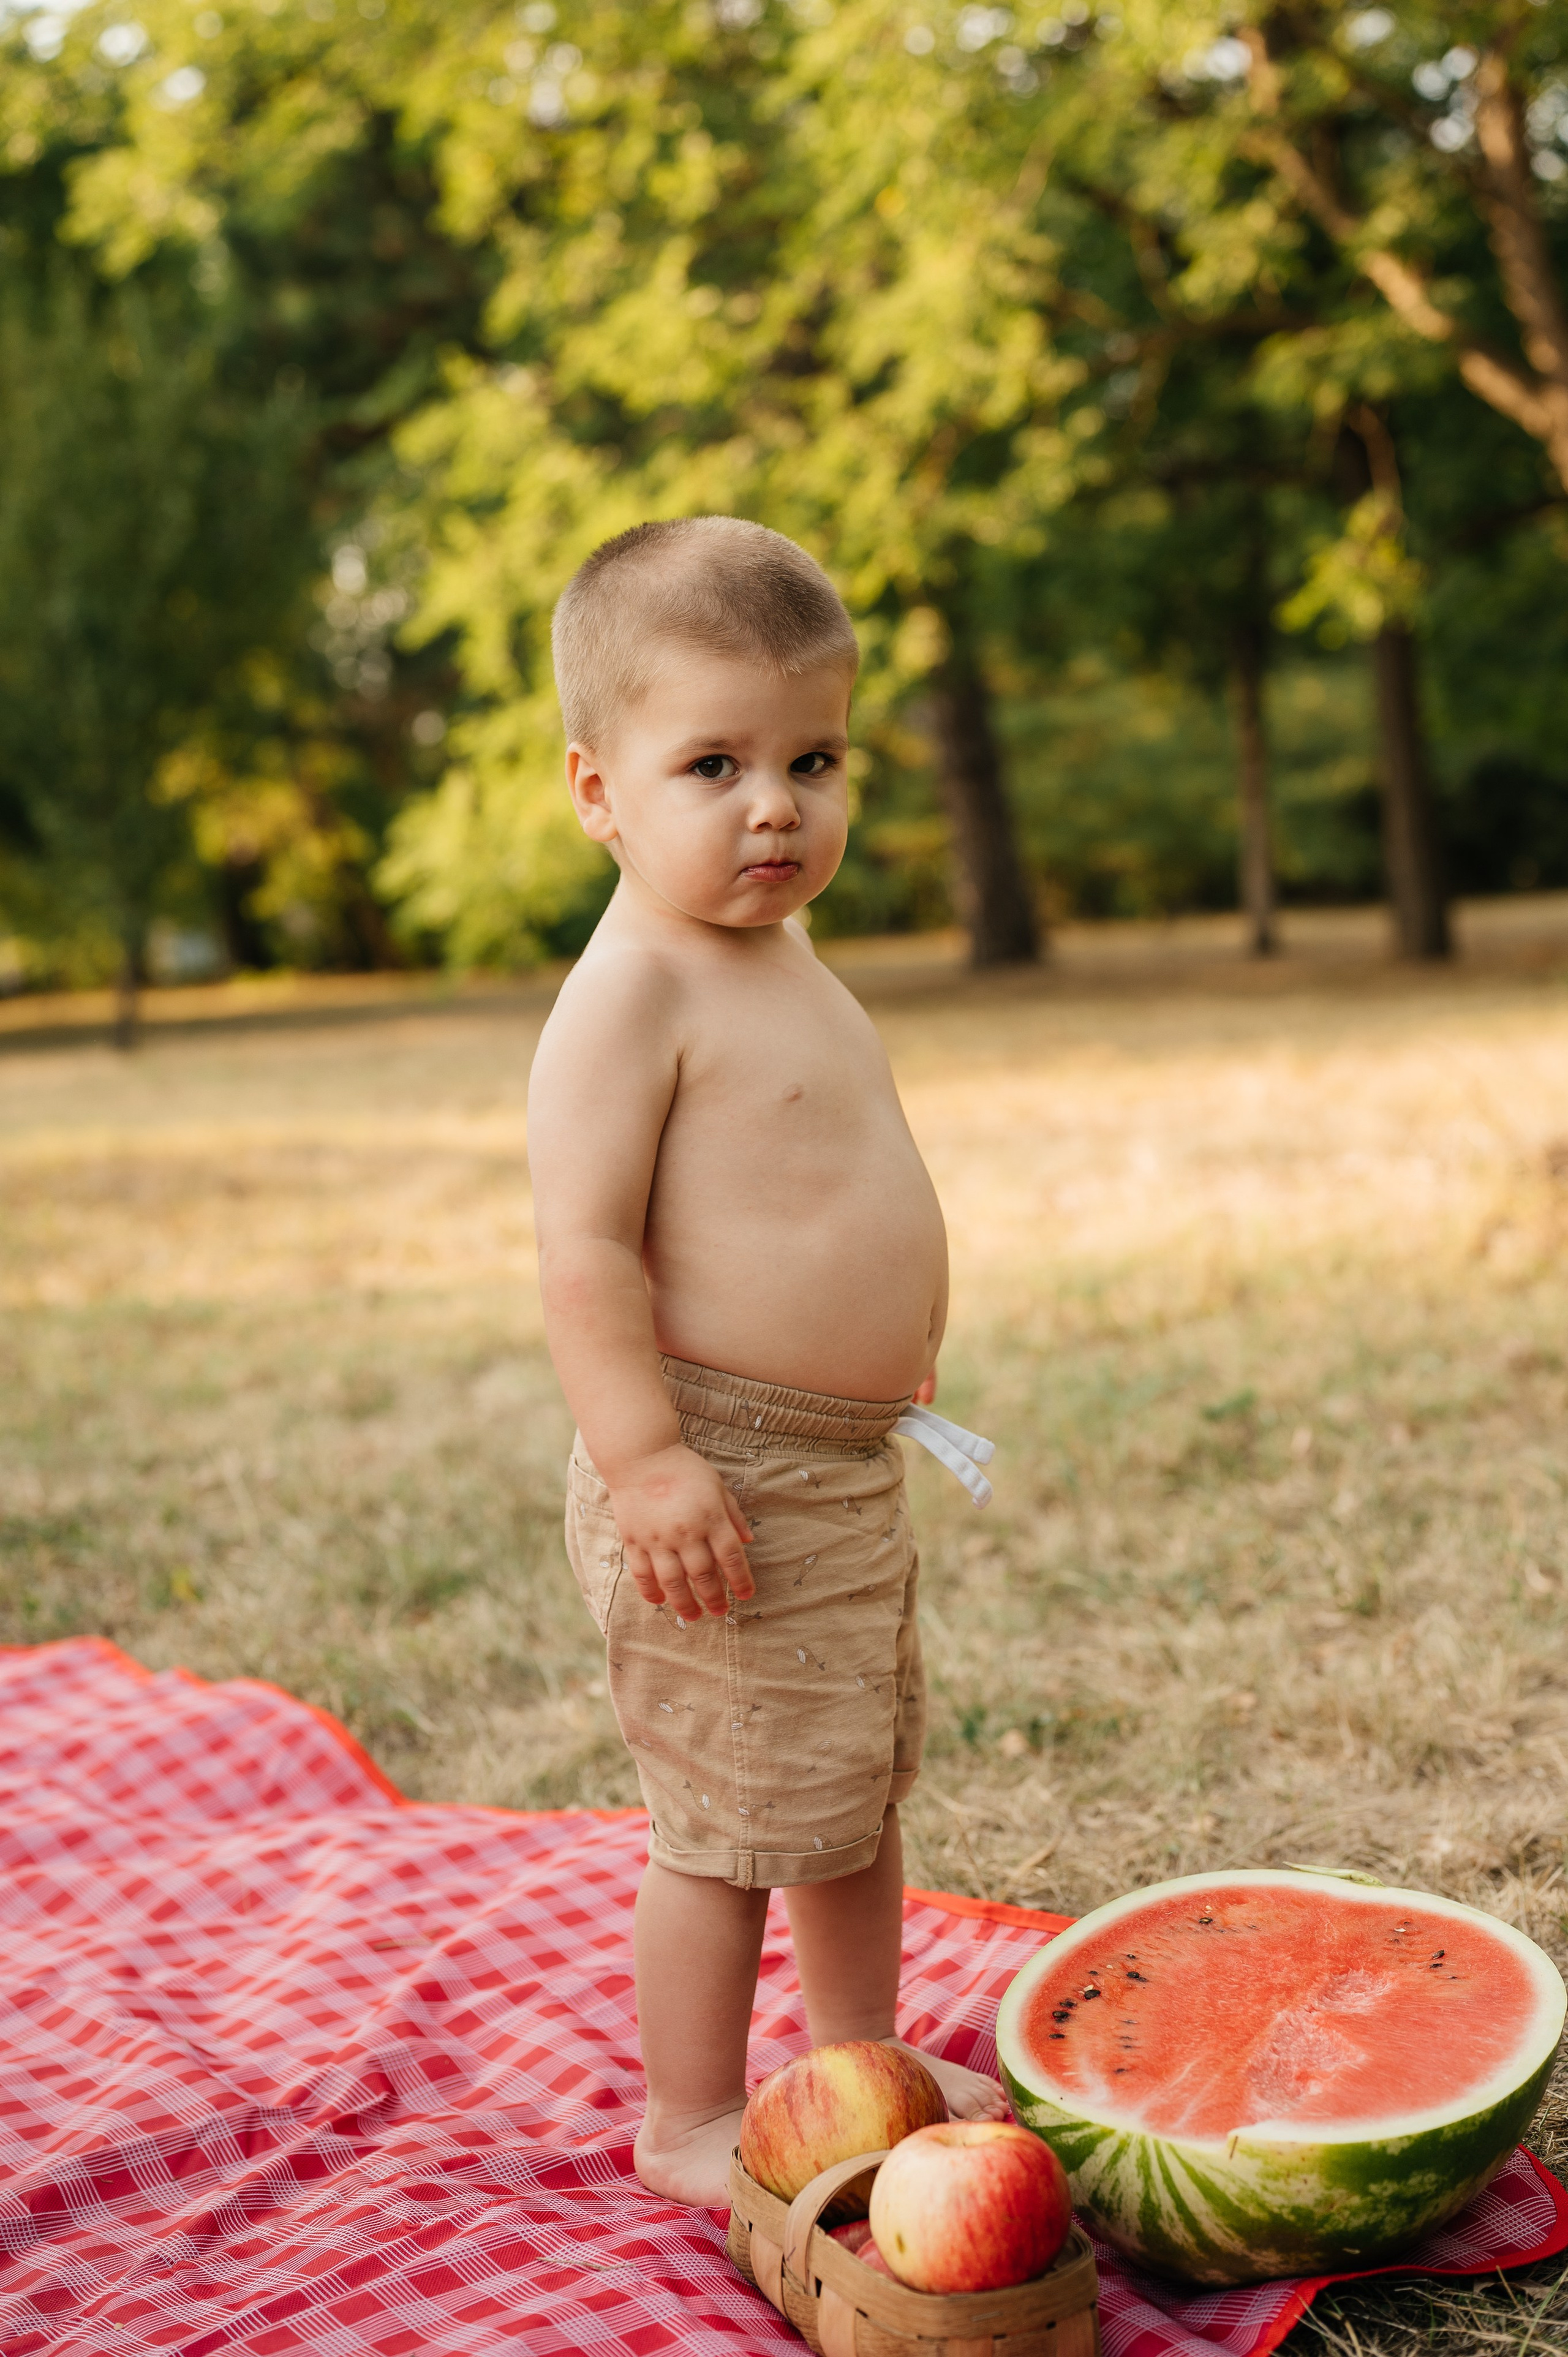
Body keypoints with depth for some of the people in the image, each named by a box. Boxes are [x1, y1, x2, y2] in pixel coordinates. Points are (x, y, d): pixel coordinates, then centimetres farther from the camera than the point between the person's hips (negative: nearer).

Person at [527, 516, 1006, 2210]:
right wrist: (645, 1460, -28)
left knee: (857, 1780, 22)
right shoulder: (632, 991, -18)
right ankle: (689, 2123, 20)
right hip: (716, 1481, -10)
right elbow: (585, 1252, -23)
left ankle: (859, 2053, 41)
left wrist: (884, 1355, 25)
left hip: (847, 1473, 10)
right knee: (728, 1815, 1)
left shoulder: (784, 963, 12)